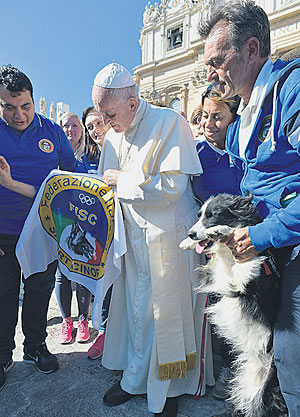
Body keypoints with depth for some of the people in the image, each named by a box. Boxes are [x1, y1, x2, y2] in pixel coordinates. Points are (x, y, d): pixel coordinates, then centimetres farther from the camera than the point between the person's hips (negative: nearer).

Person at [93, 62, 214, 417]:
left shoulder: (169, 122, -11)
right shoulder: (113, 135, 10)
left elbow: (172, 186, -20)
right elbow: (109, 185, 18)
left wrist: (122, 179, -13)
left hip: (167, 237, -5)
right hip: (133, 236, 6)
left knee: (166, 312, 7)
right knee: (136, 308, 15)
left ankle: (167, 387, 29)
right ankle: (135, 379, 36)